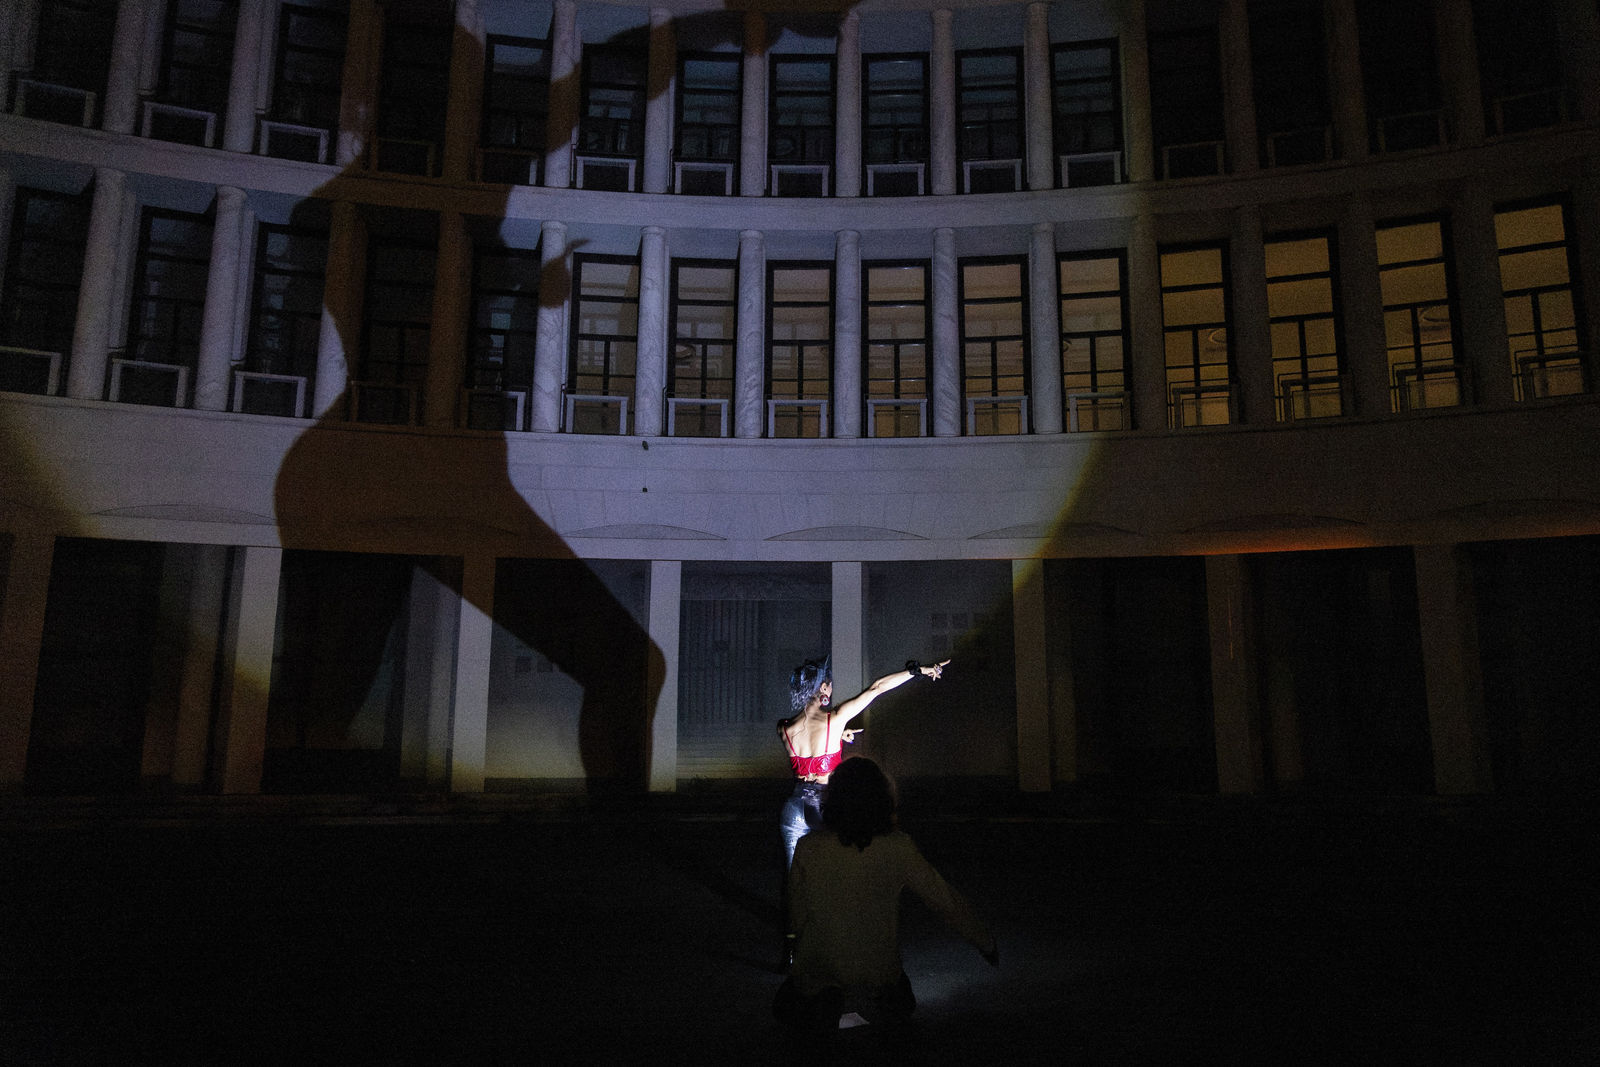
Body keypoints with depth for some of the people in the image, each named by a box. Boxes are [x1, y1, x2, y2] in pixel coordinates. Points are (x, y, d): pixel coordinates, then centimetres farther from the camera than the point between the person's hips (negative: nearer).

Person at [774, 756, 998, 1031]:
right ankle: (886, 998, 9)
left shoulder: (808, 849, -15)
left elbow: (797, 919, -4)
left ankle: (824, 1002, 10)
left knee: (786, 1006, 33)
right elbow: (947, 903, -7)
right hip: (879, 973, 0)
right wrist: (987, 944, 10)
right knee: (903, 1005, 35)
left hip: (818, 970, 0)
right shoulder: (898, 848, -16)